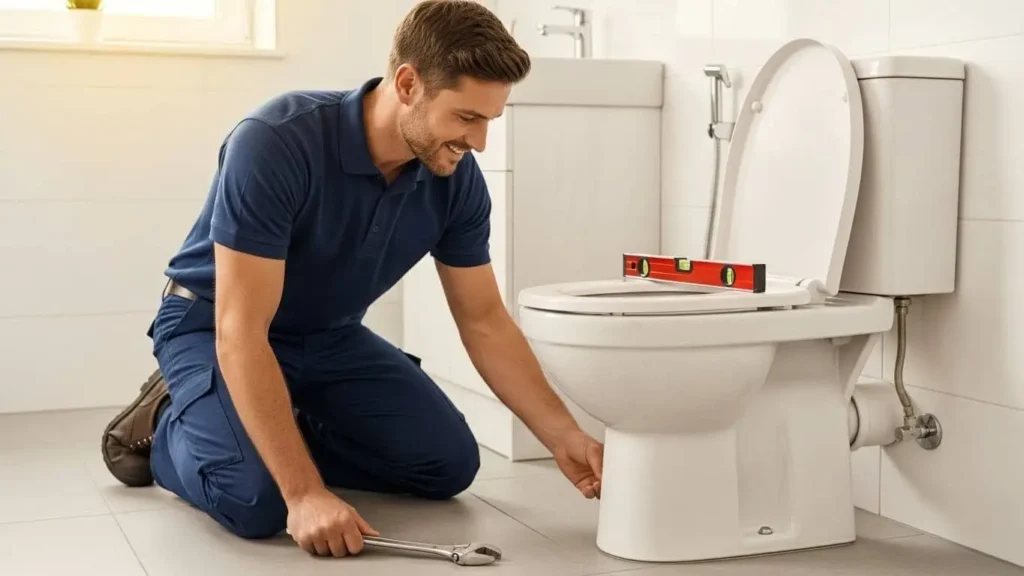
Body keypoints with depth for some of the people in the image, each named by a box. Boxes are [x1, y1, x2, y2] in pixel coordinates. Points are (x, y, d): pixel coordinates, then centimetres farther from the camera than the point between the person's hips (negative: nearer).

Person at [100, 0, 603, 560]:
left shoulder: (456, 179, -17)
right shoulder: (275, 143, -35)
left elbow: (484, 322, -5)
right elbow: (240, 333, -36)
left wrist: (563, 437, -14)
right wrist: (305, 492, -40)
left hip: (329, 336, 6)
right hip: (214, 326, -5)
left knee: (448, 461, -7)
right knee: (257, 498, -28)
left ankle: (283, 433, 13)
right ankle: (167, 428, 4)